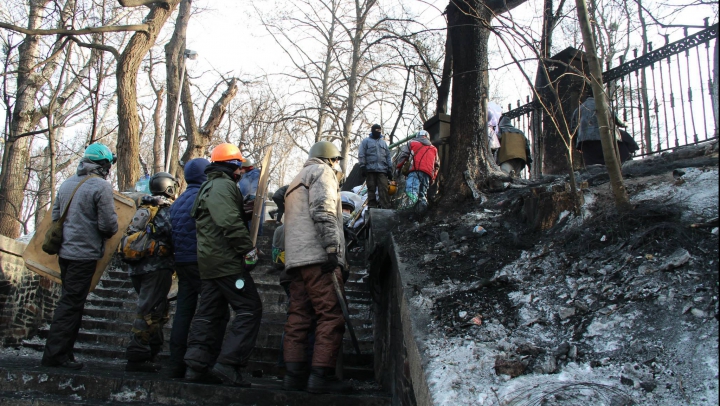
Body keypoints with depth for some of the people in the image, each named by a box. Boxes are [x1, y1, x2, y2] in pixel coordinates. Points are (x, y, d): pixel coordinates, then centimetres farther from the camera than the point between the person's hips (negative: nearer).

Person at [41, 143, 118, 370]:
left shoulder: (67, 184, 10)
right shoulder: (101, 186, -13)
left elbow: (55, 216, 15)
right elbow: (109, 224, -16)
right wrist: (108, 232, 5)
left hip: (65, 251, 8)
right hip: (85, 253, -8)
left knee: (70, 301, 16)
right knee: (72, 303, -3)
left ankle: (63, 351, 22)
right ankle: (56, 355, -1)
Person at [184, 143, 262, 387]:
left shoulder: (209, 187, 24)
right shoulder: (223, 185, -10)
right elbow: (230, 222, -23)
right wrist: (248, 249, -19)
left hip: (210, 262, 11)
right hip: (227, 260, -11)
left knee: (208, 312, 11)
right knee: (249, 308, -9)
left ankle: (196, 366, 10)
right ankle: (228, 364, -14)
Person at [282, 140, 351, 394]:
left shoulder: (296, 181, 33)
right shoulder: (322, 171, 5)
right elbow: (323, 209, -13)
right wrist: (332, 246, -20)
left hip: (295, 258, 9)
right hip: (318, 256, -9)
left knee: (298, 316, 4)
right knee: (331, 315, -11)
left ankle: (295, 375, 1)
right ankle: (322, 375, -16)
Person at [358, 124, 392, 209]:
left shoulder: (383, 142, 24)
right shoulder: (366, 141, 12)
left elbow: (388, 156, 22)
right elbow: (361, 155, 4)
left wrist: (390, 169, 13)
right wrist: (362, 167, -7)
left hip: (382, 170, 2)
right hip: (370, 169, -2)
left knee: (384, 188, -9)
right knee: (371, 188, -2)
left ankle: (386, 206, -15)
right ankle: (372, 205, 2)